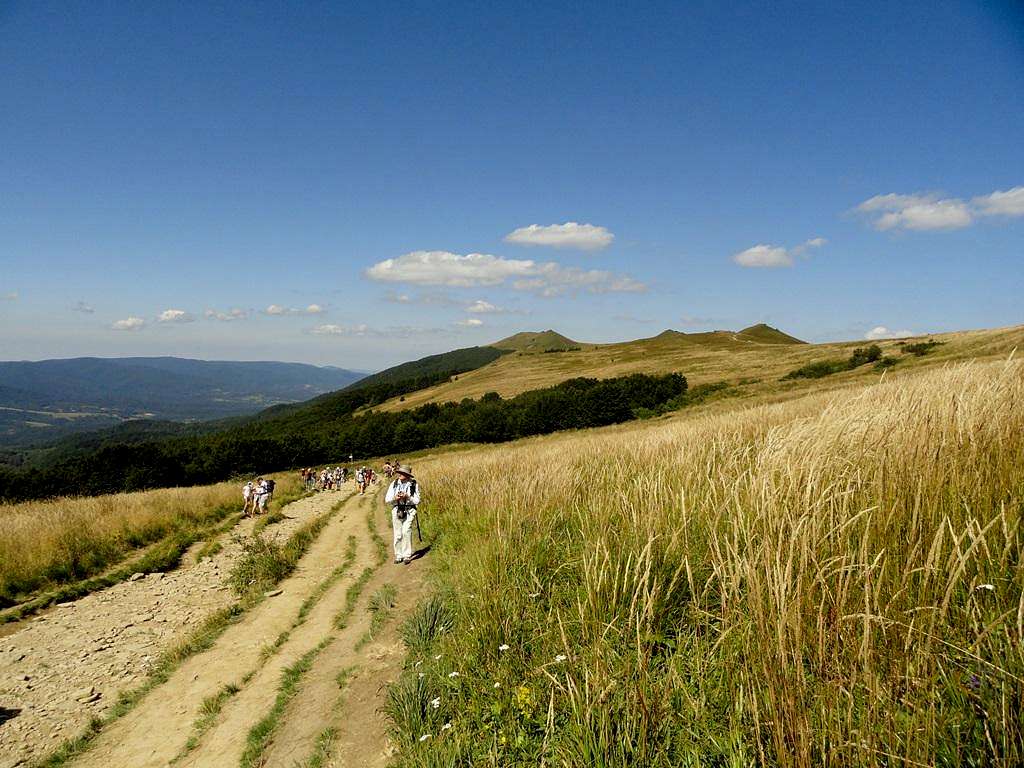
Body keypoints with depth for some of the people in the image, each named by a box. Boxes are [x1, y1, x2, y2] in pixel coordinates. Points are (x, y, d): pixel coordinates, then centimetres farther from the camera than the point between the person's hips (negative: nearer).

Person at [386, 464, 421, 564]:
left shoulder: (414, 485, -3)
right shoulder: (394, 484, 4)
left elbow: (417, 500, -2)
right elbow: (387, 499, 6)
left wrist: (407, 497, -18)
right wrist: (395, 498, -14)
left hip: (409, 511, -3)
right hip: (397, 510, 3)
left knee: (406, 532, -15)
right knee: (398, 534, 4)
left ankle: (407, 556, -5)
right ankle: (398, 556, 17)